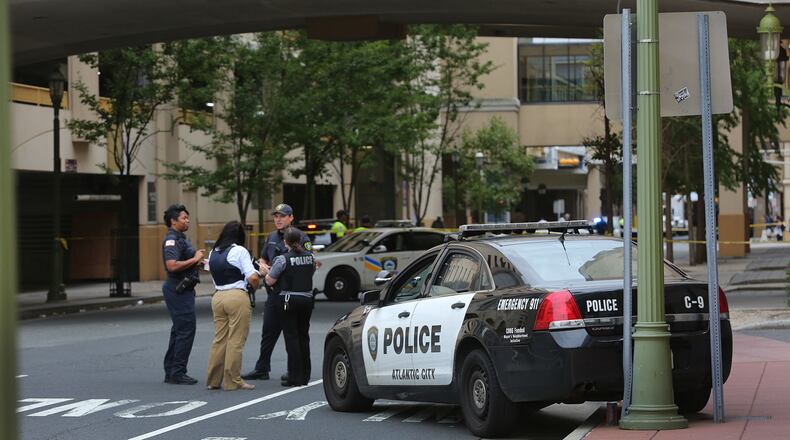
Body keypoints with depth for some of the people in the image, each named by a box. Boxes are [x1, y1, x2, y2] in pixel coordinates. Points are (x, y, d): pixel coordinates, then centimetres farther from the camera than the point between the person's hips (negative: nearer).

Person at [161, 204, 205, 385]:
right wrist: (194, 259, -19)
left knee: (179, 330, 13)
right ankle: (177, 373, -6)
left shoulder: (180, 238, 17)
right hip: (178, 289, -11)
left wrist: (196, 257, 11)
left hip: (183, 289, 11)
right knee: (186, 330, -9)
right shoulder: (172, 239, -16)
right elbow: (172, 265, -28)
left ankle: (171, 372, 18)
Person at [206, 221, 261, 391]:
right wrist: (255, 287, 7)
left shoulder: (213, 253, 13)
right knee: (235, 341, -2)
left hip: (218, 297, 6)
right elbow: (253, 277, -14)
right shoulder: (239, 251, -7)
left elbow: (214, 274, 13)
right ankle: (233, 381, 0)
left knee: (219, 339, 12)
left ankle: (213, 380, 14)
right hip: (237, 296, -6)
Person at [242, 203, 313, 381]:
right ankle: (262, 369, 15)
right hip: (274, 292, 7)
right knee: (269, 331, 10)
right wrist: (263, 266, 4)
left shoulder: (300, 237, -6)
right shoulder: (272, 237, 15)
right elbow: (263, 259, 26)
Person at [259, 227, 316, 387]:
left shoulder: (283, 259, -13)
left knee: (291, 337, -2)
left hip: (288, 301, -5)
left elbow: (270, 281, -9)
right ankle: (304, 375, 20)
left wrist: (266, 272, 11)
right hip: (307, 299, 5)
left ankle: (295, 377, -3)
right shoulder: (309, 256, 4)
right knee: (303, 336, 14)